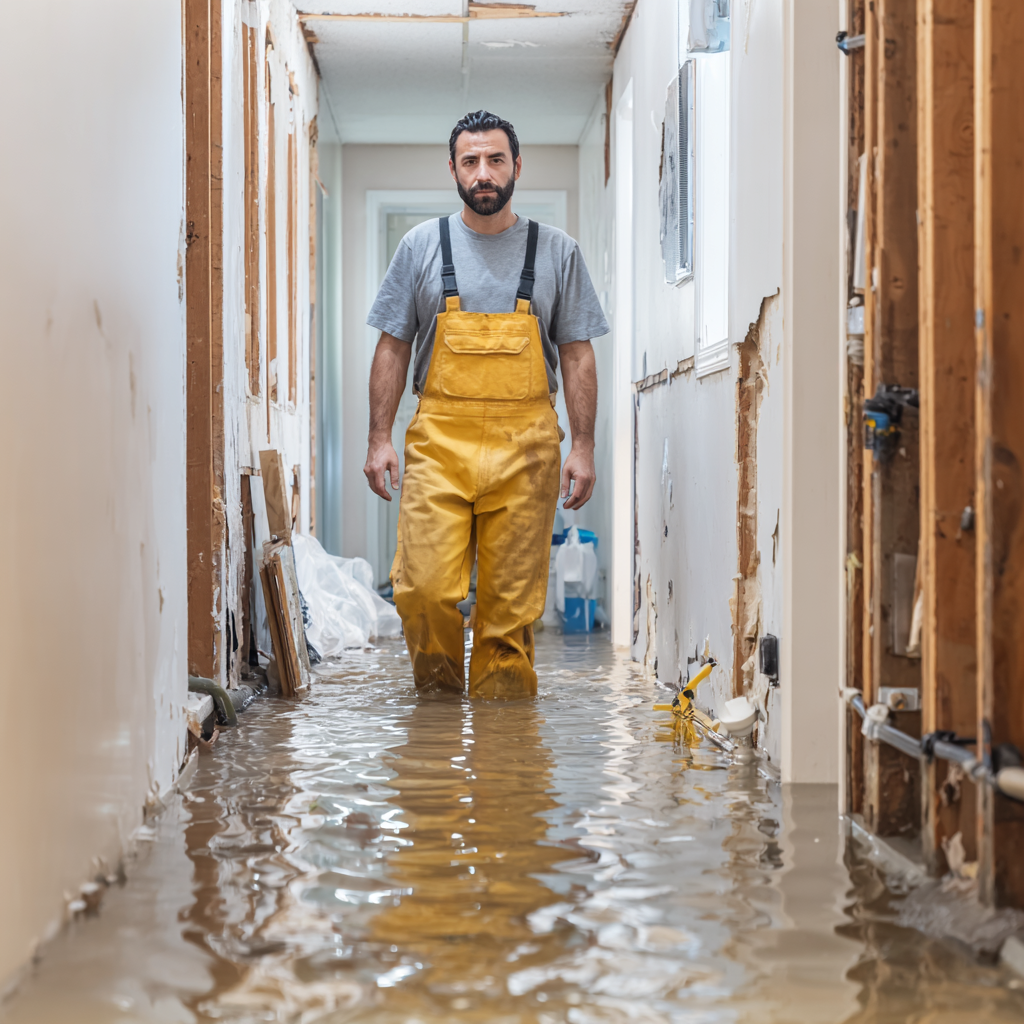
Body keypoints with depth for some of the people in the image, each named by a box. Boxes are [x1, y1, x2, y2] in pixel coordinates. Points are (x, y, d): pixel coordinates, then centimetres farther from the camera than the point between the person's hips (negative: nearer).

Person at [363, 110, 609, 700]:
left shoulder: (557, 252, 8)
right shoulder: (422, 246, 8)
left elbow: (578, 356, 8)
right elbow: (393, 347, 9)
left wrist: (583, 447, 0)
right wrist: (380, 439, 1)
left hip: (526, 450, 0)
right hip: (439, 442, 0)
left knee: (513, 601, 0)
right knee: (425, 588, -10)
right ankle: (437, 696, 13)